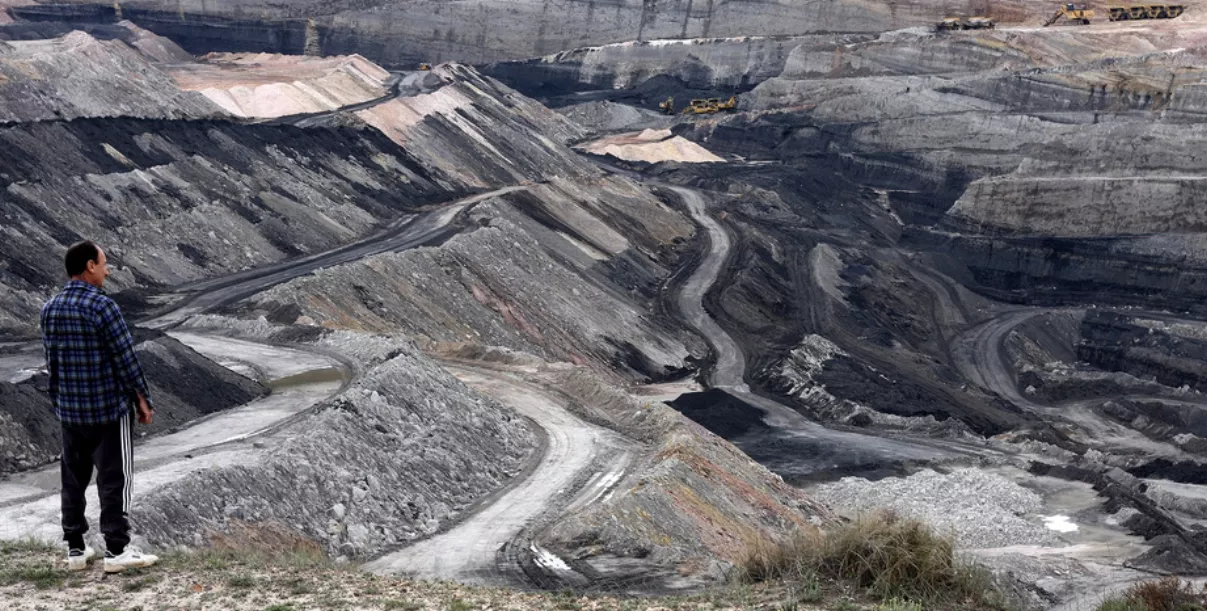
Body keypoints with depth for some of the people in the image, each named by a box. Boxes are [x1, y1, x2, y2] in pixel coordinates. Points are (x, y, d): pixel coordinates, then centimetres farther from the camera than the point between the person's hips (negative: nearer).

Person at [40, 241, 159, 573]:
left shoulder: (49, 309, 4)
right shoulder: (102, 306, -17)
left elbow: (51, 359, 11)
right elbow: (125, 357, -15)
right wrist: (142, 398, -5)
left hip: (69, 409, 7)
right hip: (109, 407, -6)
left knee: (73, 477, 13)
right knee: (114, 477, 1)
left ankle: (75, 549, 19)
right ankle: (117, 550, 4)